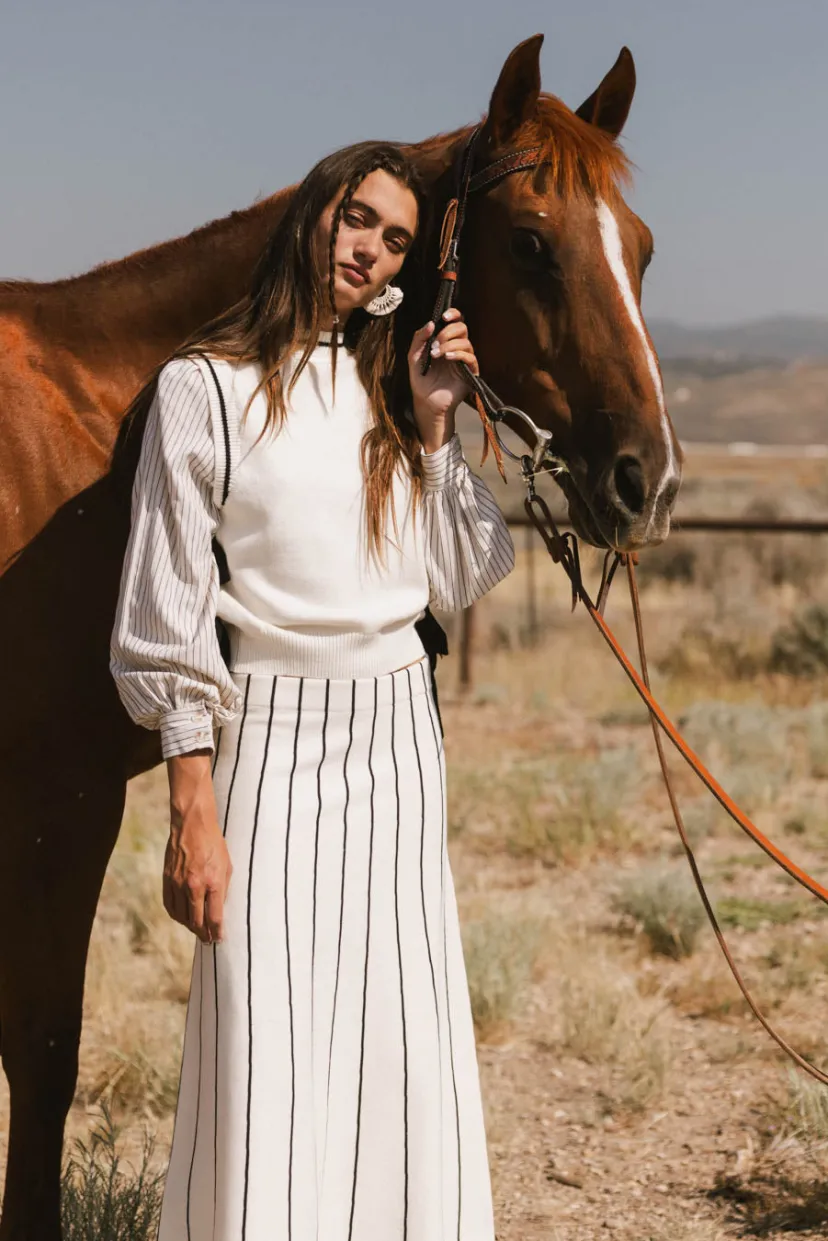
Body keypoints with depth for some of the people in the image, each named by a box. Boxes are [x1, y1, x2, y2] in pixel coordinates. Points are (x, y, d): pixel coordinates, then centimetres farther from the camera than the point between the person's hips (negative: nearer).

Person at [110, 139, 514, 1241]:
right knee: (270, 1056, -4)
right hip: (274, 735, -5)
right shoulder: (204, 388, -5)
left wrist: (434, 428, -1)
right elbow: (170, 618, -7)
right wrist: (194, 813, -11)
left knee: (410, 1048, 8)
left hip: (398, 734, 5)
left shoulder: (392, 387, 10)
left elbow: (454, 583, 9)